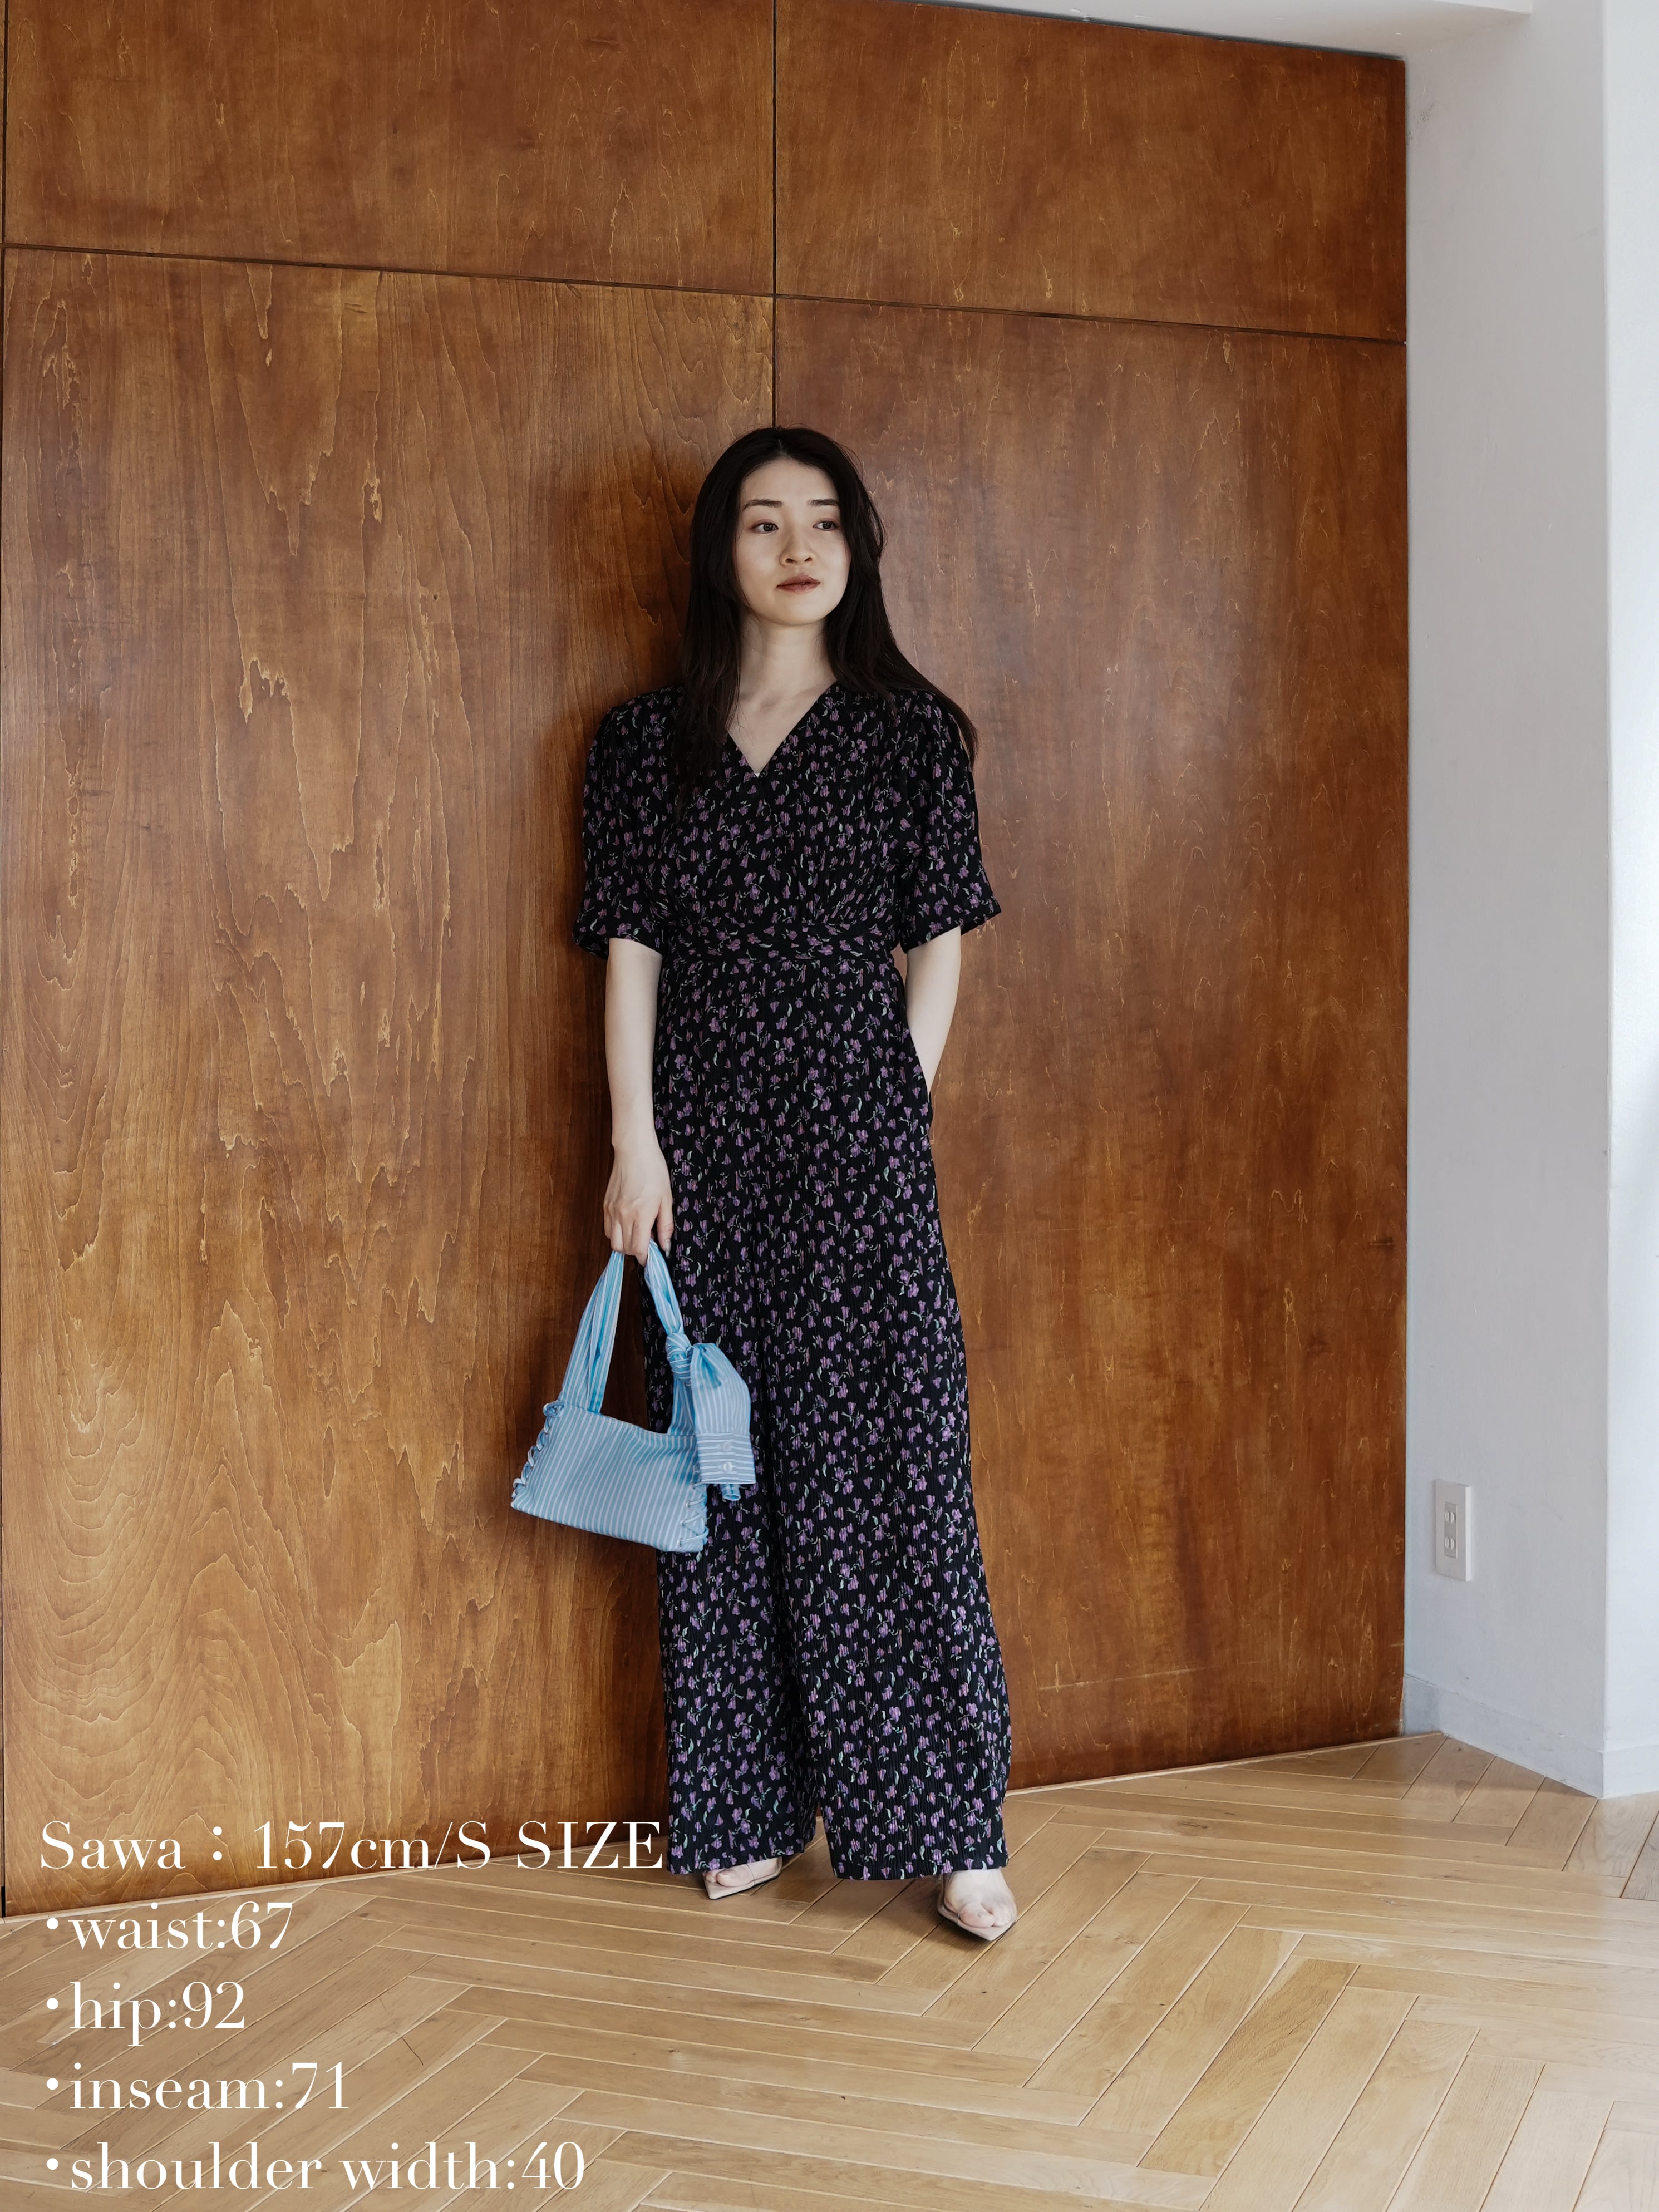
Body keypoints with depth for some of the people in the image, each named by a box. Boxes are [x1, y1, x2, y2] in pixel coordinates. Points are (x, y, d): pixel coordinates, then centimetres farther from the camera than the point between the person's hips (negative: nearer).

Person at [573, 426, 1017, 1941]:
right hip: (705, 1129, 2)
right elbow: (632, 942, 4)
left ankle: (951, 1826, 5)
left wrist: (903, 1106, -1)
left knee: (888, 1448, -3)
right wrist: (635, 1140, -3)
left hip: (858, 1123, -1)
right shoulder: (649, 739, 8)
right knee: (725, 1455, 5)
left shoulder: (911, 729, 5)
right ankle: (748, 1810, 17)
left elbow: (939, 937, 6)